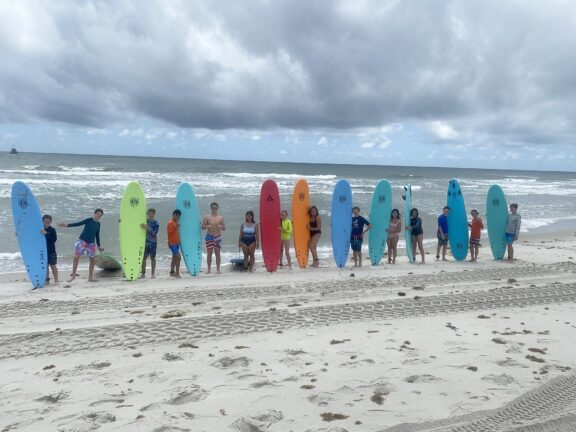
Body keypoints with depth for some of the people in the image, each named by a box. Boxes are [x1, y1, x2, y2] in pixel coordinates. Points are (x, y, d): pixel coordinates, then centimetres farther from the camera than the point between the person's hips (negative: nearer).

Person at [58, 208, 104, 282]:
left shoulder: (98, 224, 9)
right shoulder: (89, 220, -4)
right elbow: (78, 224, -12)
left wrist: (99, 246, 17)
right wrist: (67, 225, -23)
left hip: (91, 243, 4)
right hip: (82, 241, -4)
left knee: (93, 260, 2)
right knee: (76, 257, -10)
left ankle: (90, 277, 12)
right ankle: (73, 275, 2)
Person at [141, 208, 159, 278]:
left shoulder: (156, 223, -2)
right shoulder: (144, 221, 8)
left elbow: (154, 233, -15)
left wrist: (147, 228, -24)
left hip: (153, 242, -2)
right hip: (145, 241, 2)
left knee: (153, 258, 1)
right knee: (144, 257, 0)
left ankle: (152, 274, 6)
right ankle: (143, 273, 6)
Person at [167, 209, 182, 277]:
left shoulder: (176, 222, 15)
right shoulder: (170, 223, -11)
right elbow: (169, 232, -21)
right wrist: (175, 227, -27)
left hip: (176, 243, 9)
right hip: (172, 243, -9)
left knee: (174, 258, 14)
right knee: (178, 257, -15)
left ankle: (172, 272, 23)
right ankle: (177, 273, -12)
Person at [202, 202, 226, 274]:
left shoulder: (221, 218, 6)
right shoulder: (207, 217, 4)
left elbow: (224, 228, 6)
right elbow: (203, 227, 3)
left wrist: (220, 226, -16)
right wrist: (208, 226, -17)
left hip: (218, 237, 0)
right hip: (209, 236, 0)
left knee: (217, 253, 0)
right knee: (209, 253, 0)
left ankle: (218, 269, 5)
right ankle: (209, 269, 5)